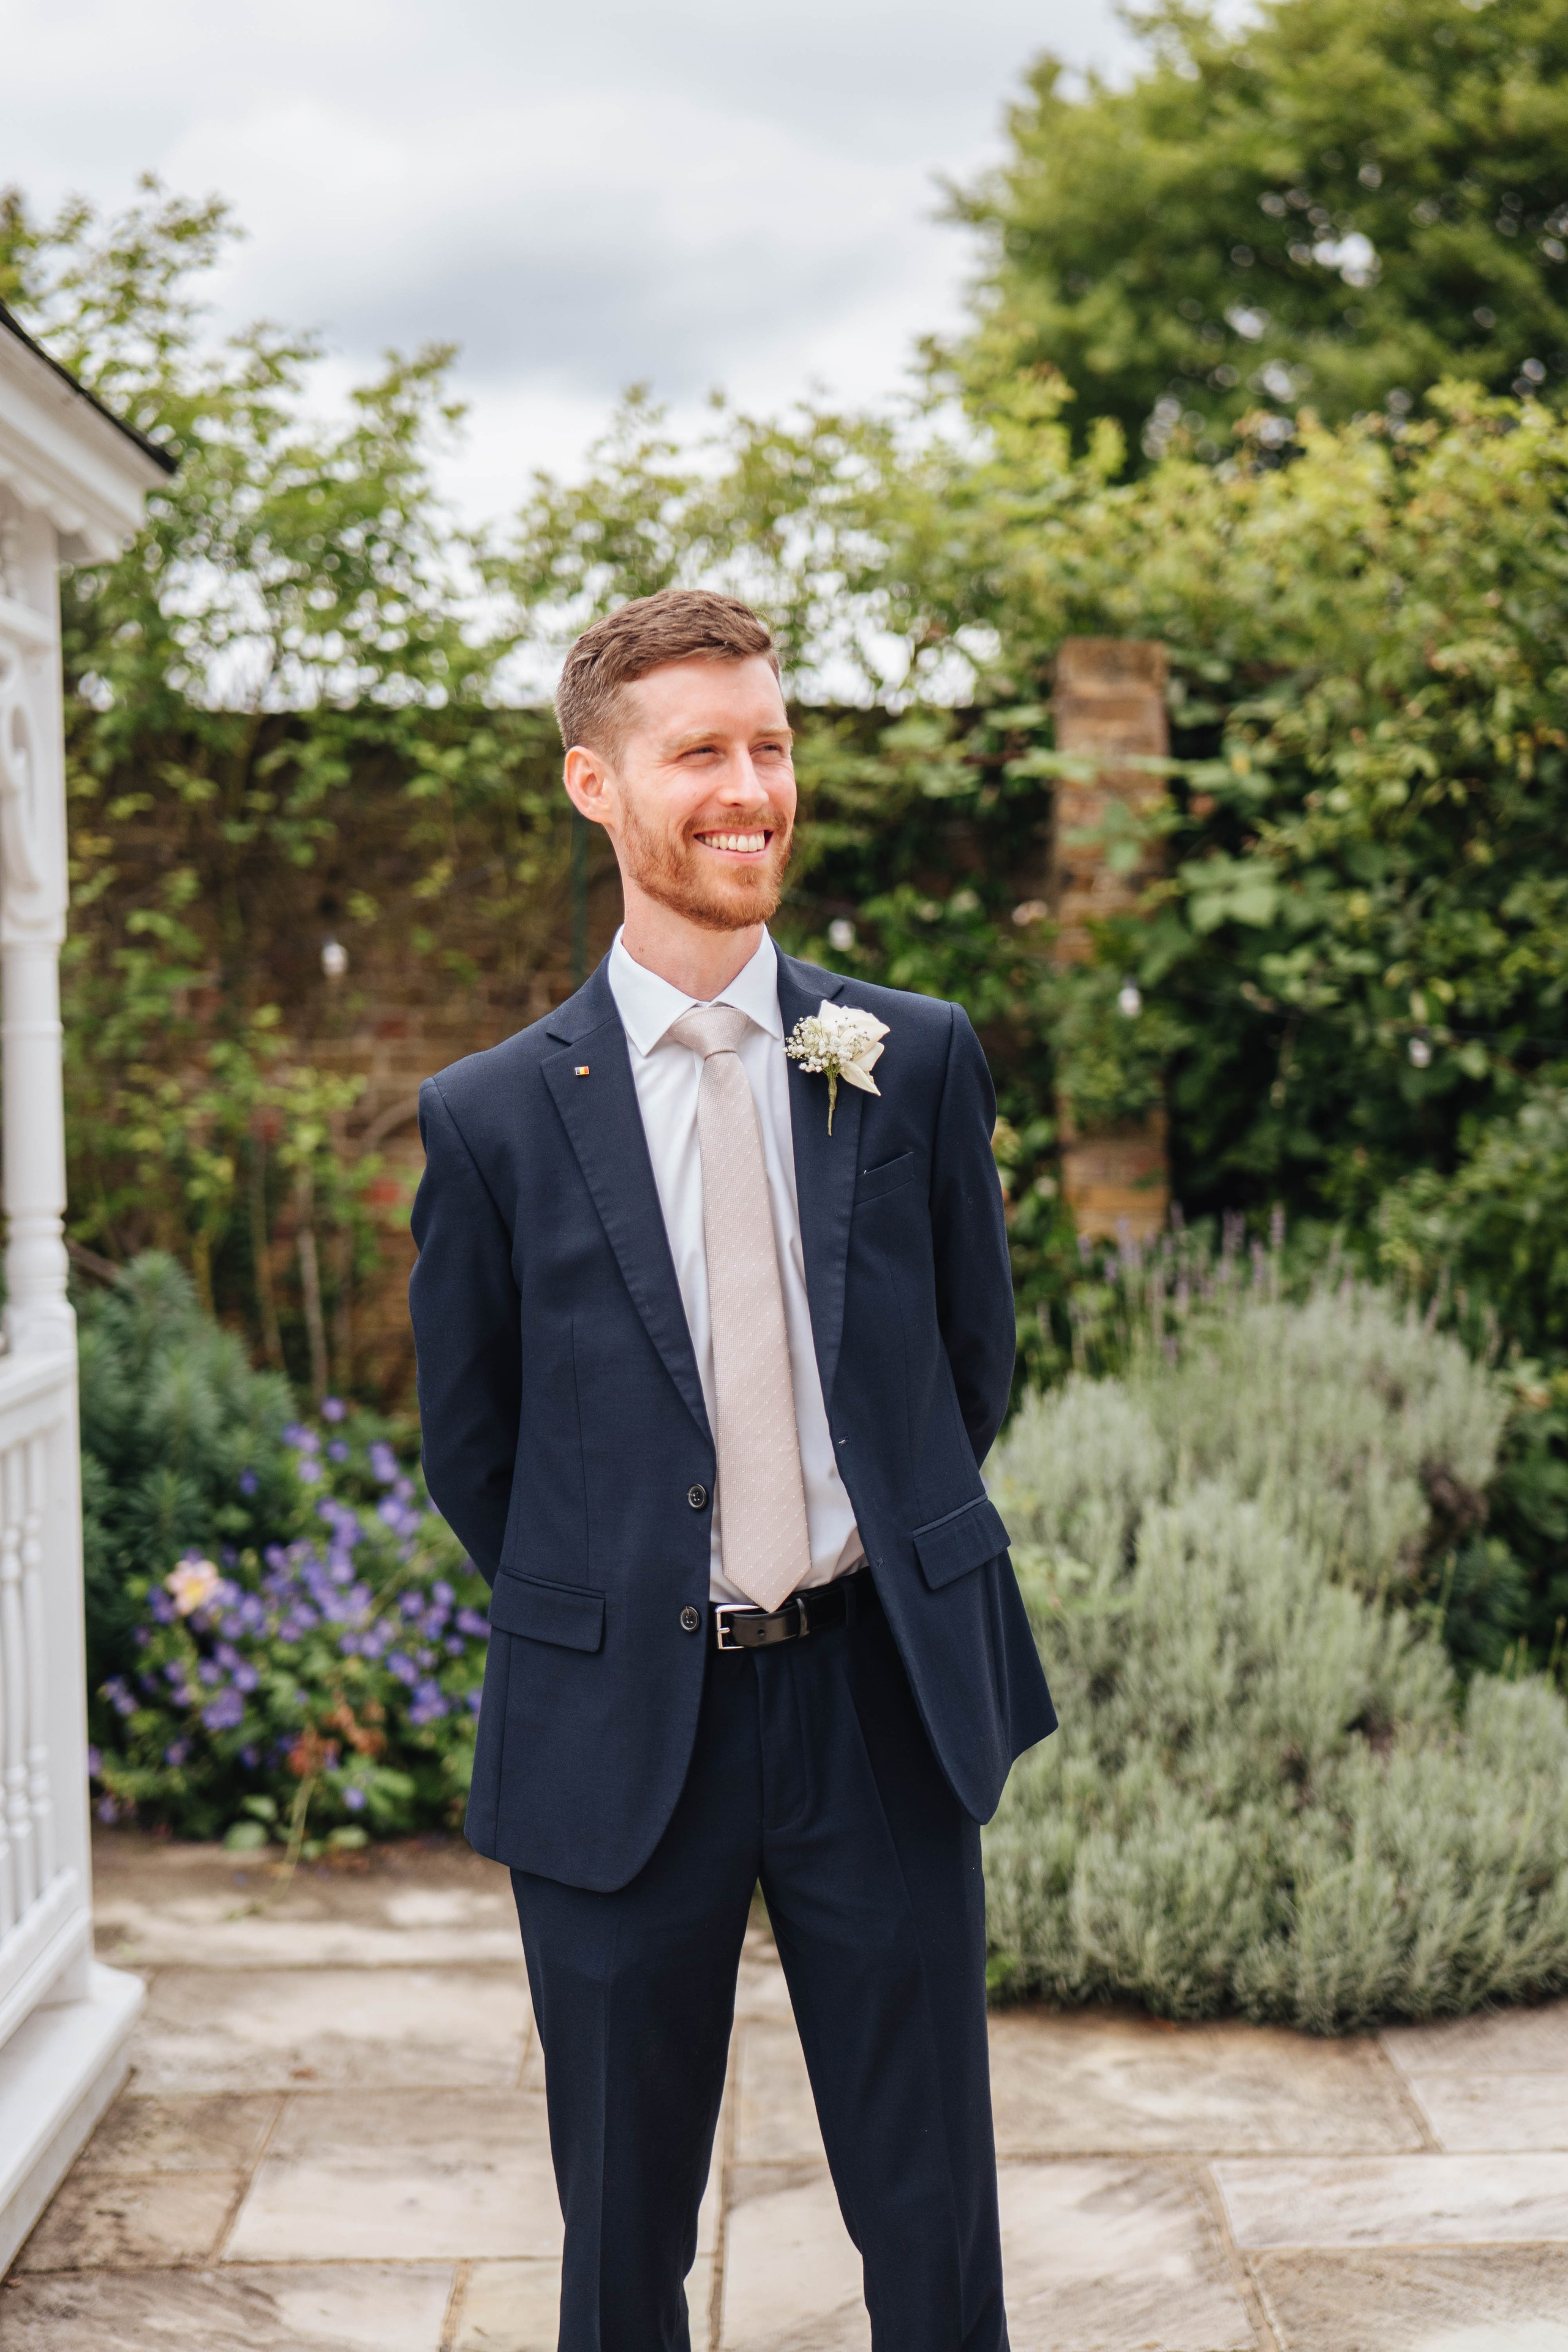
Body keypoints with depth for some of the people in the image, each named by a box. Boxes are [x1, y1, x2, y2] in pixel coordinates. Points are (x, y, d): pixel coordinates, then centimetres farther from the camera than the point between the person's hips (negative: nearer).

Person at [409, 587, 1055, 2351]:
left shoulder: (918, 1062, 0)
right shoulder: (492, 1118, -5)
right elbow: (469, 1450, 5)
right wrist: (602, 1622, 8)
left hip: (883, 1697, 1)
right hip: (620, 1734, -1)